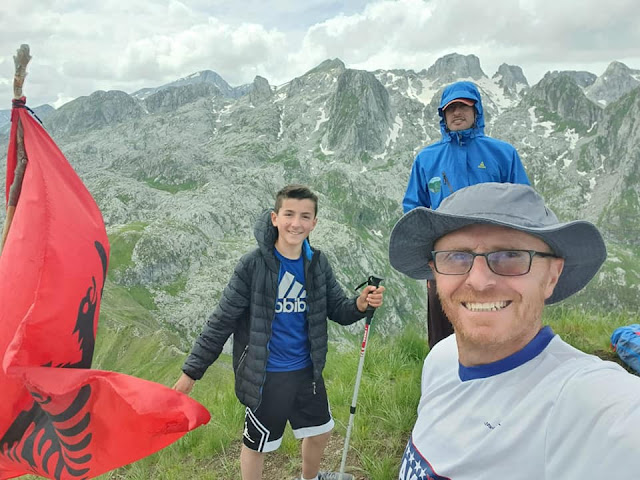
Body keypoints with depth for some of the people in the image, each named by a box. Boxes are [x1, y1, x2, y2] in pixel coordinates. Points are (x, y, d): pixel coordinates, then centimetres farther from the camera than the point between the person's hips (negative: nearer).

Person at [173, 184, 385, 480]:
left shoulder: (318, 263, -5)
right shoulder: (253, 265, -20)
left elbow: (338, 310, -1)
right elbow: (222, 322, -15)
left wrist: (361, 305, -24)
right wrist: (192, 371, -11)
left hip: (307, 370, 5)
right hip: (265, 375, -5)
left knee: (321, 431, 24)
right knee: (256, 444, 16)